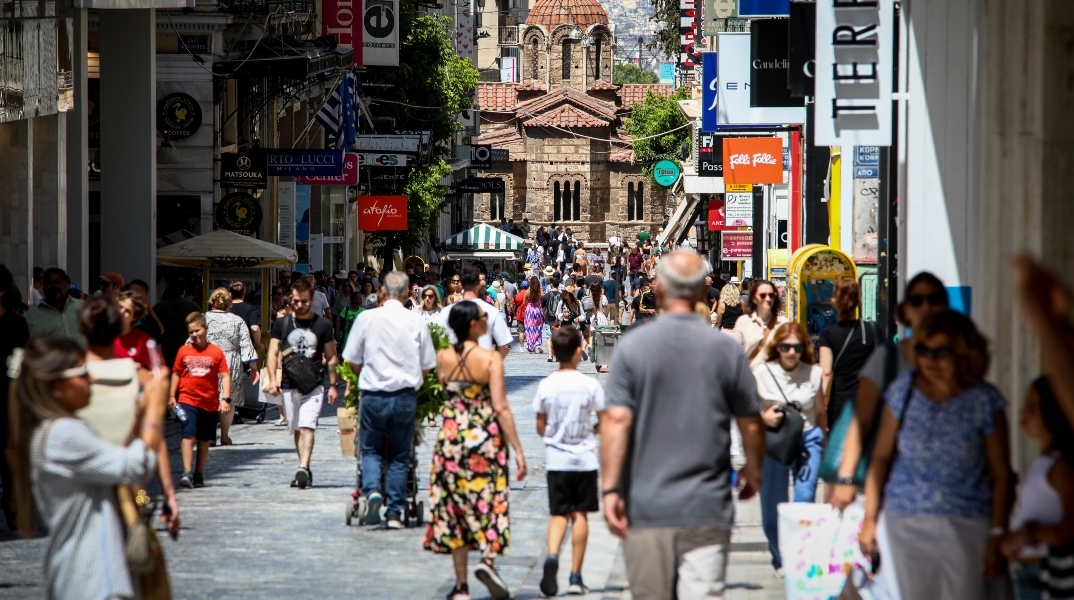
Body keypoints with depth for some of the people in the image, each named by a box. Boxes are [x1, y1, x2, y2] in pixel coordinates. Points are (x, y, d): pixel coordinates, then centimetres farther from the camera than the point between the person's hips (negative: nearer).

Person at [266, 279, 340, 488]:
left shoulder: (323, 325, 4)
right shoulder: (282, 324, 7)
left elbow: (331, 357, 9)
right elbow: (273, 353, 4)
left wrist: (333, 385, 5)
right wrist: (272, 379, -11)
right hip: (289, 385, 3)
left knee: (307, 427, -17)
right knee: (297, 430, 9)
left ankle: (303, 468, -28)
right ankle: (304, 471, 18)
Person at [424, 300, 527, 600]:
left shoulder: (443, 358, -1)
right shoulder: (490, 358, -11)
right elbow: (501, 408, -14)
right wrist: (518, 450, -10)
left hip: (450, 437, 3)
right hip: (486, 437, -3)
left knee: (455, 508, 9)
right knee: (490, 502, 9)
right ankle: (488, 558, -16)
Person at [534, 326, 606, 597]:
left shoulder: (546, 386, -4)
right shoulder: (590, 385, -9)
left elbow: (540, 427, 2)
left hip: (556, 459, 1)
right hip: (584, 459, -1)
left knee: (559, 514, 6)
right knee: (580, 514, 8)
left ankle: (552, 556, -22)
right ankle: (575, 576, 8)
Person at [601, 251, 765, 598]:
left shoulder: (632, 347, -2)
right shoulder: (725, 350, 0)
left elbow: (616, 420, -11)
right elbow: (751, 424, 6)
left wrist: (610, 489, -9)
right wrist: (752, 472, 24)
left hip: (646, 508, 0)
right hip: (707, 510, 0)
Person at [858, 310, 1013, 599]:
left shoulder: (985, 401, -5)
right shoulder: (903, 391, 1)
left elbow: (1001, 475, -1)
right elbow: (881, 457, 7)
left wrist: (997, 536, -3)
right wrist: (870, 517, 5)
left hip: (966, 530, -2)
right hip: (904, 525, 2)